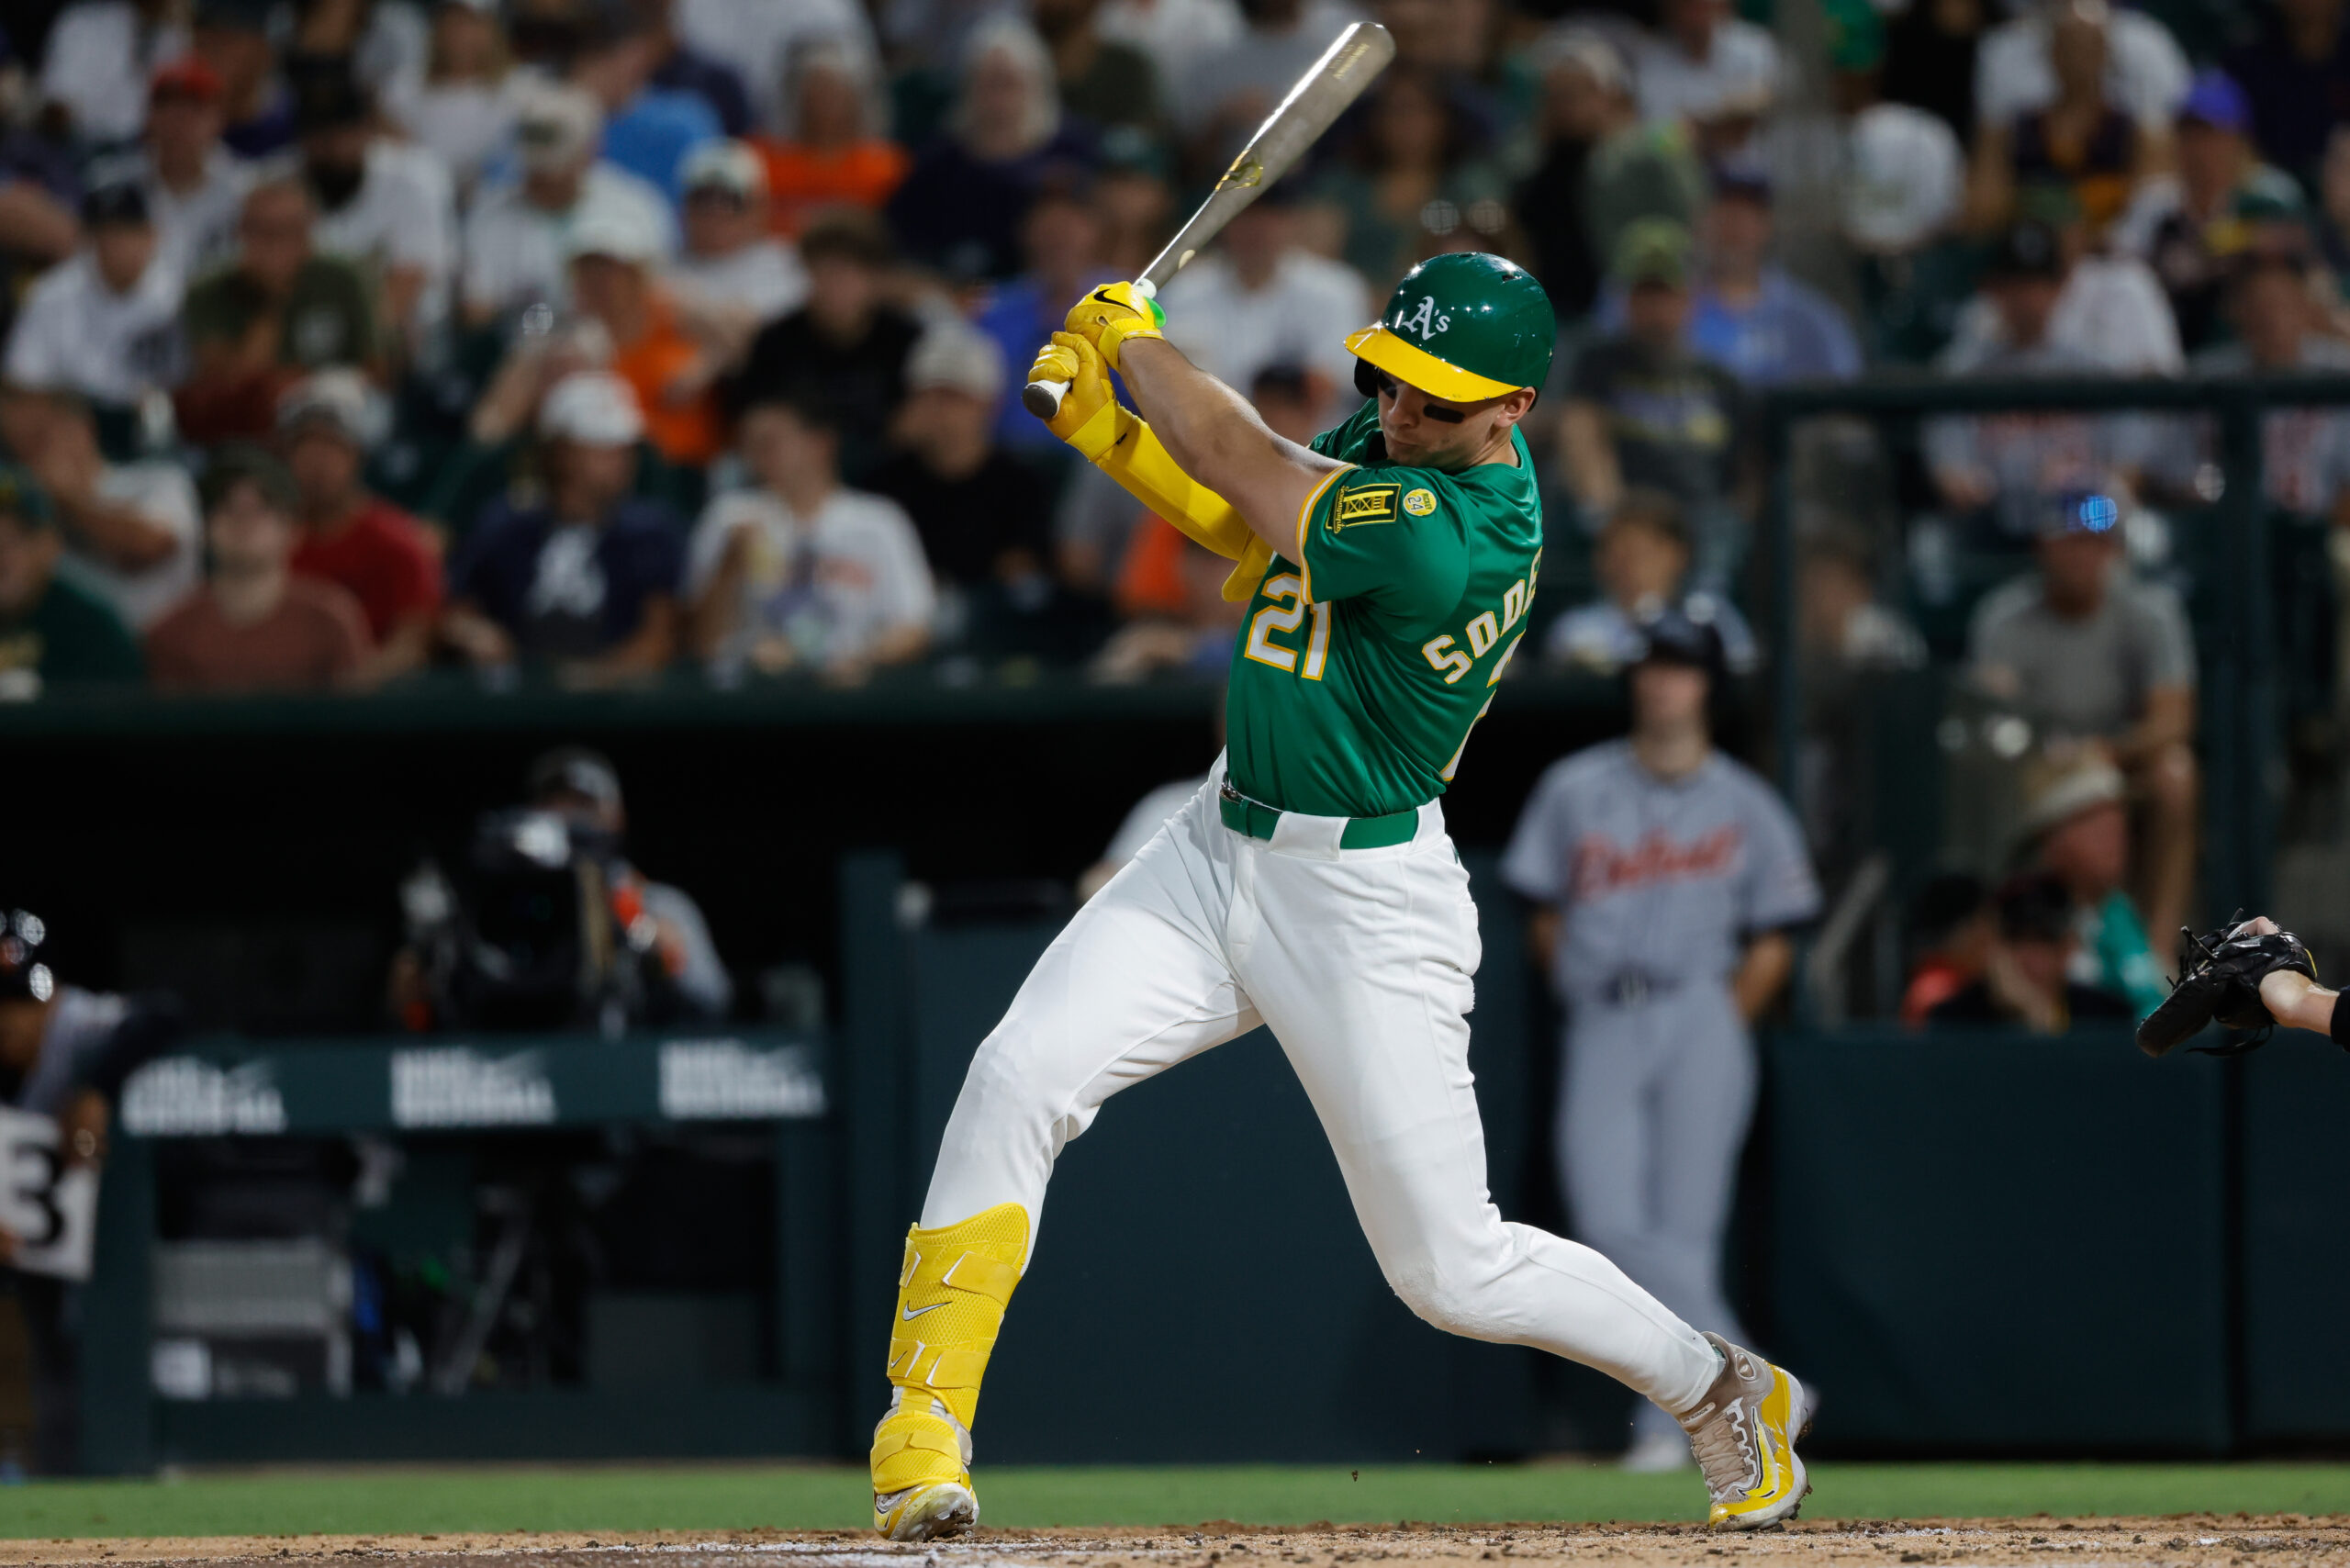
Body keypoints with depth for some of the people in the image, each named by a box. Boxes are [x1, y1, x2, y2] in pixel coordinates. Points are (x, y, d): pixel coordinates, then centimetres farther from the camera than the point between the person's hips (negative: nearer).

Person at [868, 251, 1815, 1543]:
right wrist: (1106, 430, 0)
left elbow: (1247, 467, -19)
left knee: (1450, 1270, 0)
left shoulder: (1446, 534, -27)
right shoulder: (1395, 441, 1)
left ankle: (1721, 1391, 25)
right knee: (1017, 1079, -13)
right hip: (1221, 849, 8)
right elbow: (1250, 528, 16)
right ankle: (922, 1429, -7)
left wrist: (1136, 338, -2)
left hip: (1362, 903, -8)